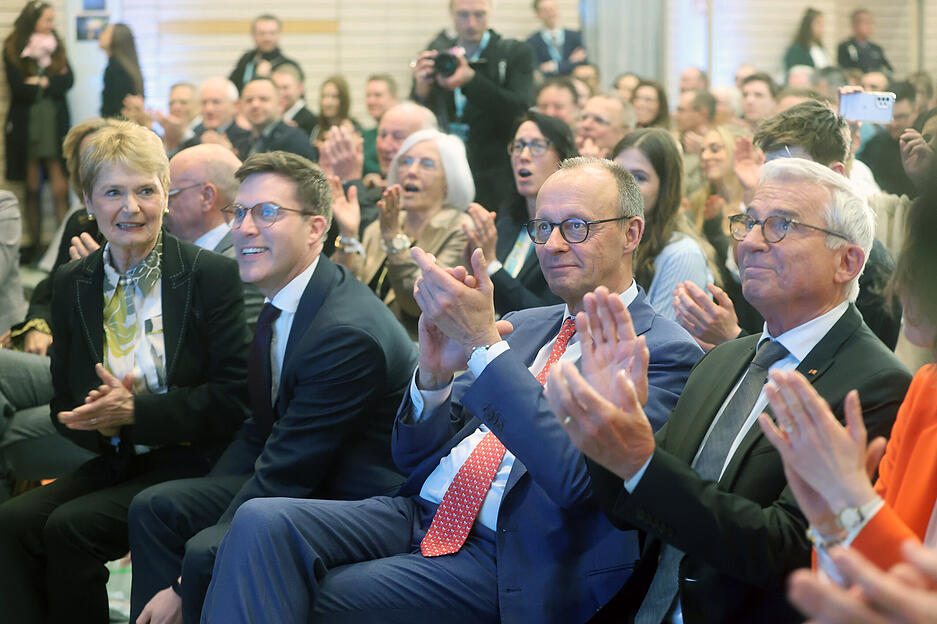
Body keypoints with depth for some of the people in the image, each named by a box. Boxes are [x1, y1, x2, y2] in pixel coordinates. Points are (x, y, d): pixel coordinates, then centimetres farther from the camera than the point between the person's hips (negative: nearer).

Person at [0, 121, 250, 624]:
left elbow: (234, 397, -9)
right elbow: (65, 404, 13)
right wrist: (103, 422, -11)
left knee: (71, 526, -26)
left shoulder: (212, 276, -5)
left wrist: (136, 411, -18)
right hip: (115, 462, 5)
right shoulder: (71, 285, 9)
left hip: (191, 462, -5)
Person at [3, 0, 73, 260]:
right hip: (25, 124, -2)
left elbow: (68, 81, 0)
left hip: (56, 123, 2)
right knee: (31, 188, 3)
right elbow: (19, 88, -11)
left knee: (60, 189, -7)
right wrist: (54, 81, -5)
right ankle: (33, 243, 9)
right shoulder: (13, 49, 1)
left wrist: (42, 83, -9)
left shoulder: (56, 46, 11)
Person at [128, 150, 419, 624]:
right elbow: (258, 432, 14)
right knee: (156, 508, 5)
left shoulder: (348, 333, -25)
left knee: (207, 553, -27)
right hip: (302, 484, 10)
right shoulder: (279, 305, 5)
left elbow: (286, 473, -24)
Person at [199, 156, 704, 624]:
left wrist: (483, 344, -21)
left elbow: (577, 475, -20)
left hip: (501, 555, -6)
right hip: (421, 513, 7)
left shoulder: (663, 351, -3)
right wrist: (433, 377, -6)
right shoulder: (523, 326, 19)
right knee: (263, 521, -21)